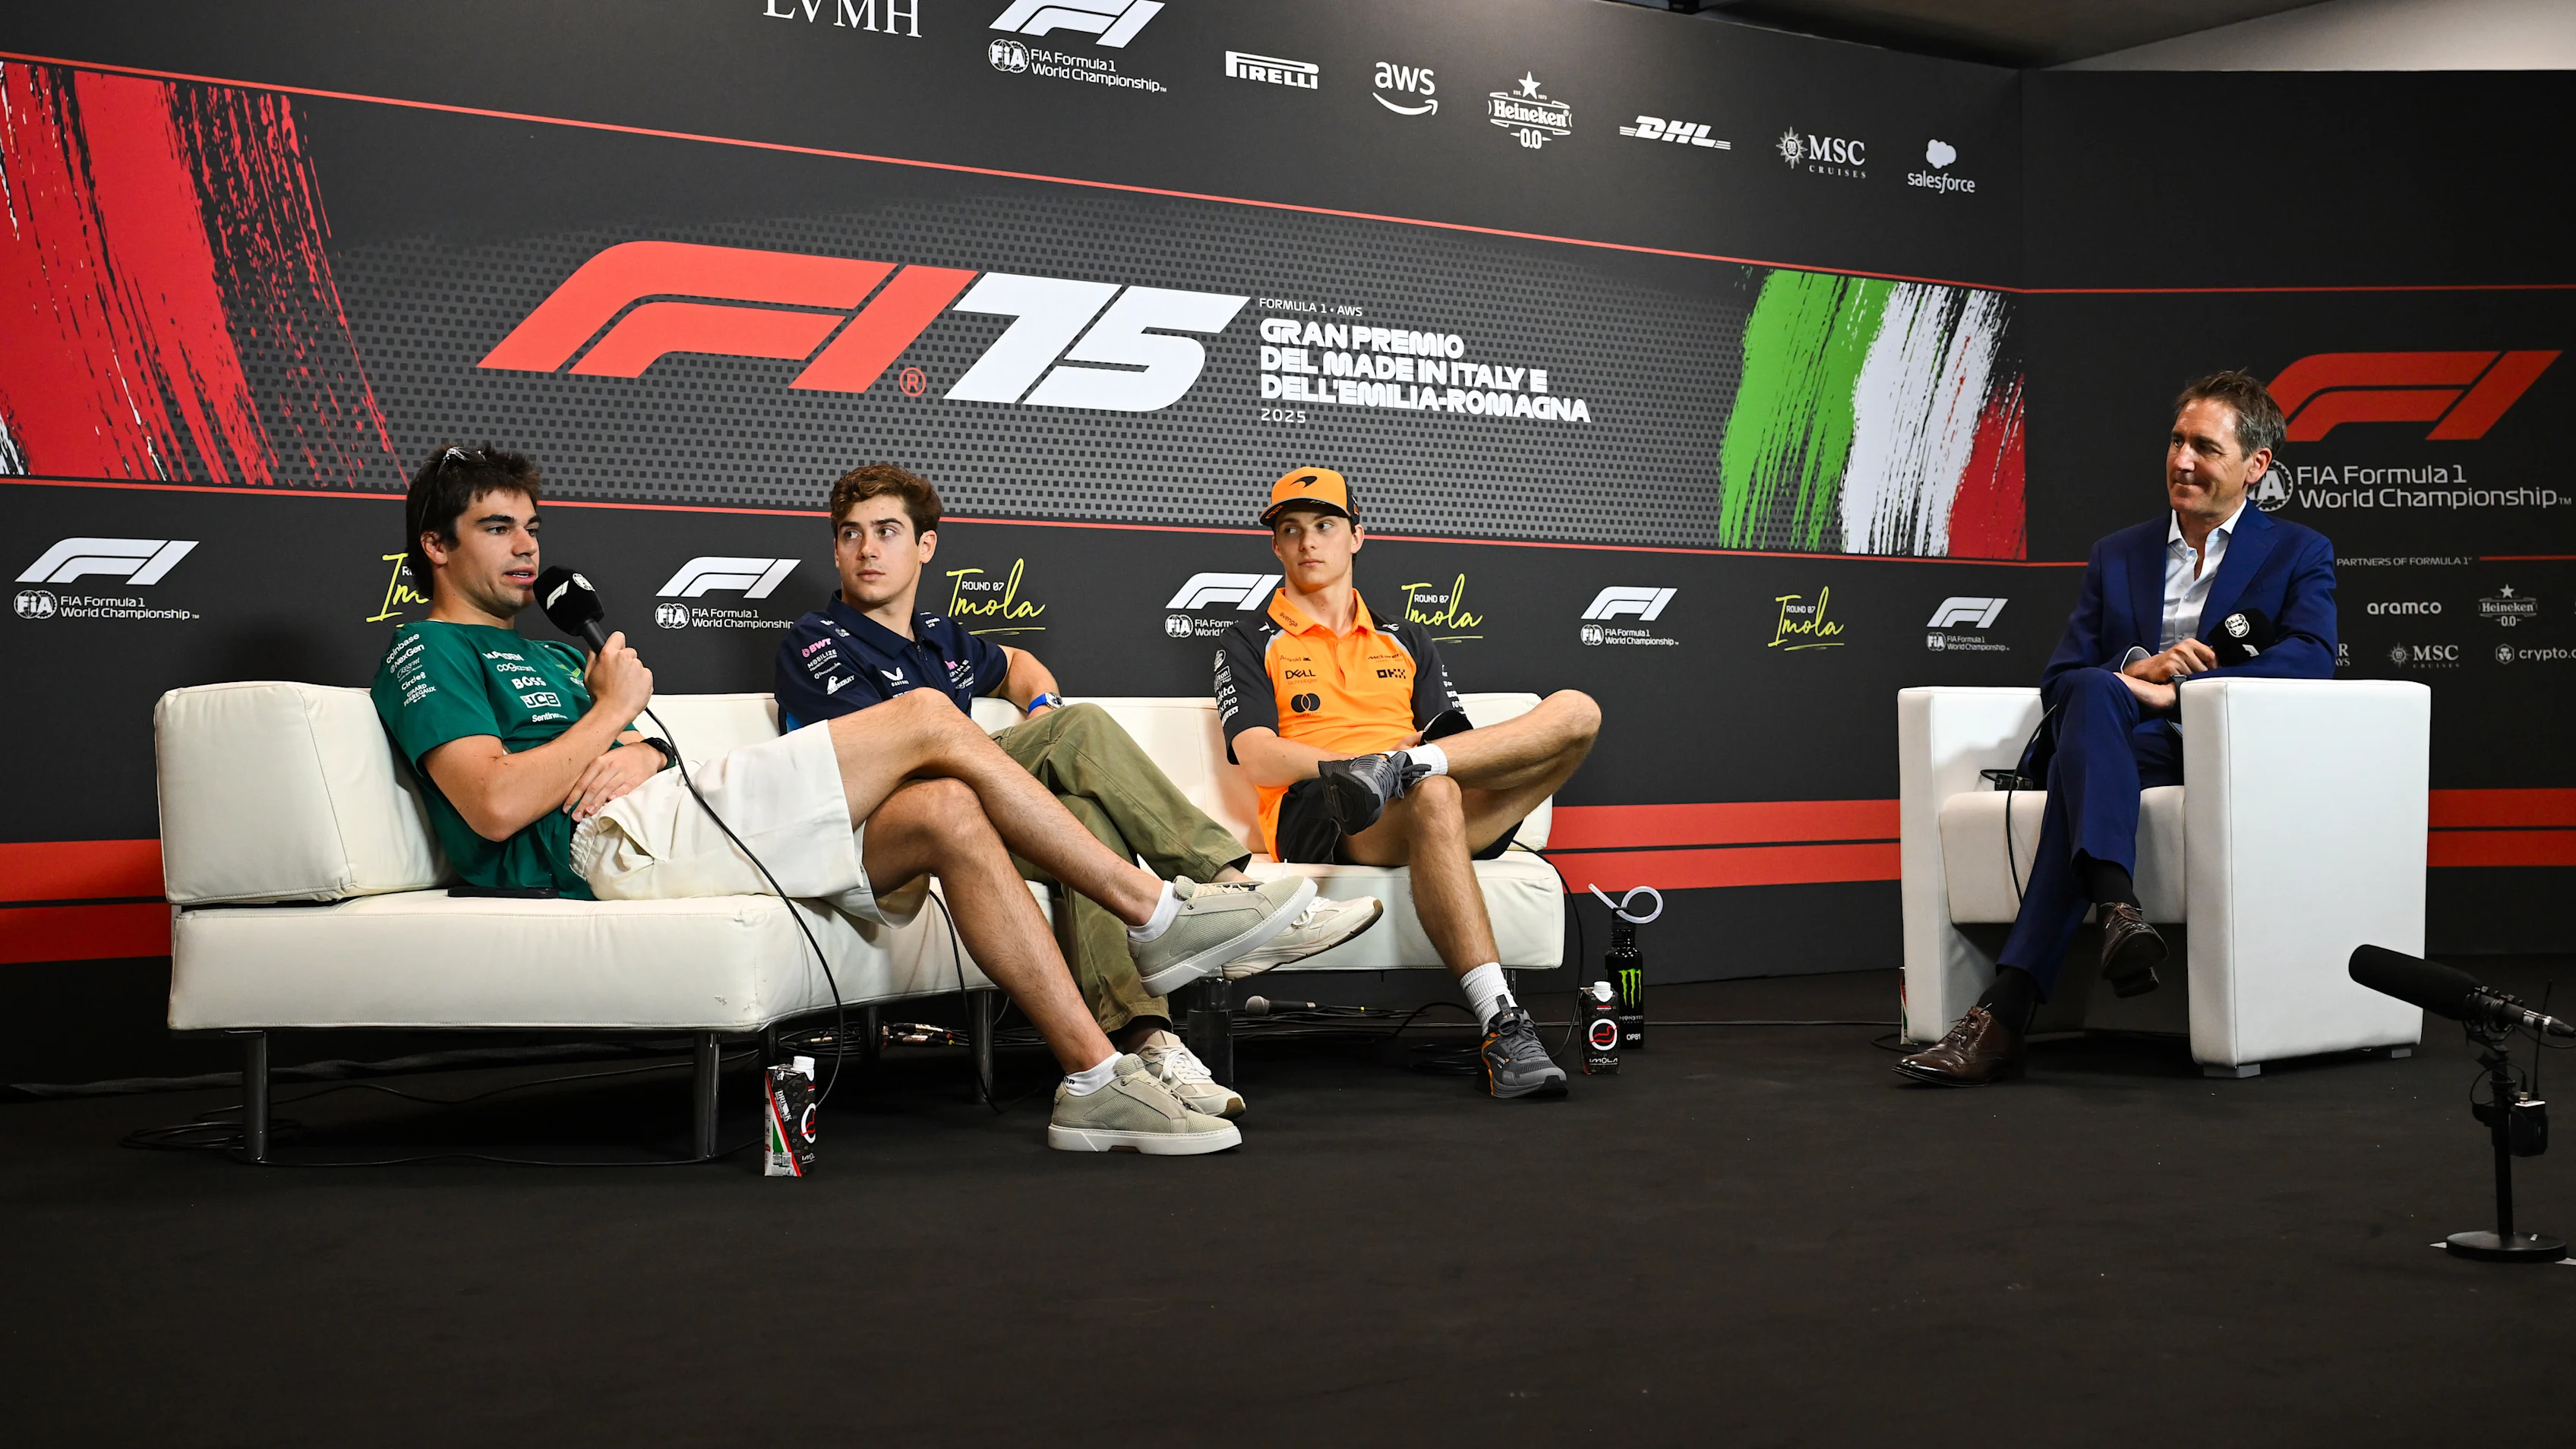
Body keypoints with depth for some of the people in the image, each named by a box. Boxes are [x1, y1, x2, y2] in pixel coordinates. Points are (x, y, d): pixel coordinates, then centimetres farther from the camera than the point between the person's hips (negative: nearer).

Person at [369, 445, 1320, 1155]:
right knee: (928, 722, -14)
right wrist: (613, 712, -2)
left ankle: (1095, 1080, -15)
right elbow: (496, 804, -14)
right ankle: (1153, 911, -8)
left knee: (950, 814, -12)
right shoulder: (429, 653, 6)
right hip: (611, 843, -9)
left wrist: (641, 754, -4)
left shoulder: (548, 654, 34)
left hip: (654, 817, 9)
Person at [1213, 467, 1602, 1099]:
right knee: (1433, 795, -41)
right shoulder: (1250, 646, 18)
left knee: (1576, 712, -14)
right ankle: (1503, 1028, -48)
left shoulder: (1408, 642, 29)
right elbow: (1259, 761, 1)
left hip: (1436, 816, 4)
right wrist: (1344, 761, -15)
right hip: (1316, 822, -4)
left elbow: (1453, 744, 15)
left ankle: (1396, 767, -34)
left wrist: (1400, 761, -9)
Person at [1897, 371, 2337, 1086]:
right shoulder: (2116, 556, 23)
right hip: (2129, 751, 3)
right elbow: (2056, 682, 14)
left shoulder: (2300, 555, 12)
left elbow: (2311, 659, -9)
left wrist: (2175, 689, -20)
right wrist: (2134, 669, -10)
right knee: (2095, 692, -34)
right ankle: (2118, 912, -51)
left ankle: (2006, 1012, -46)